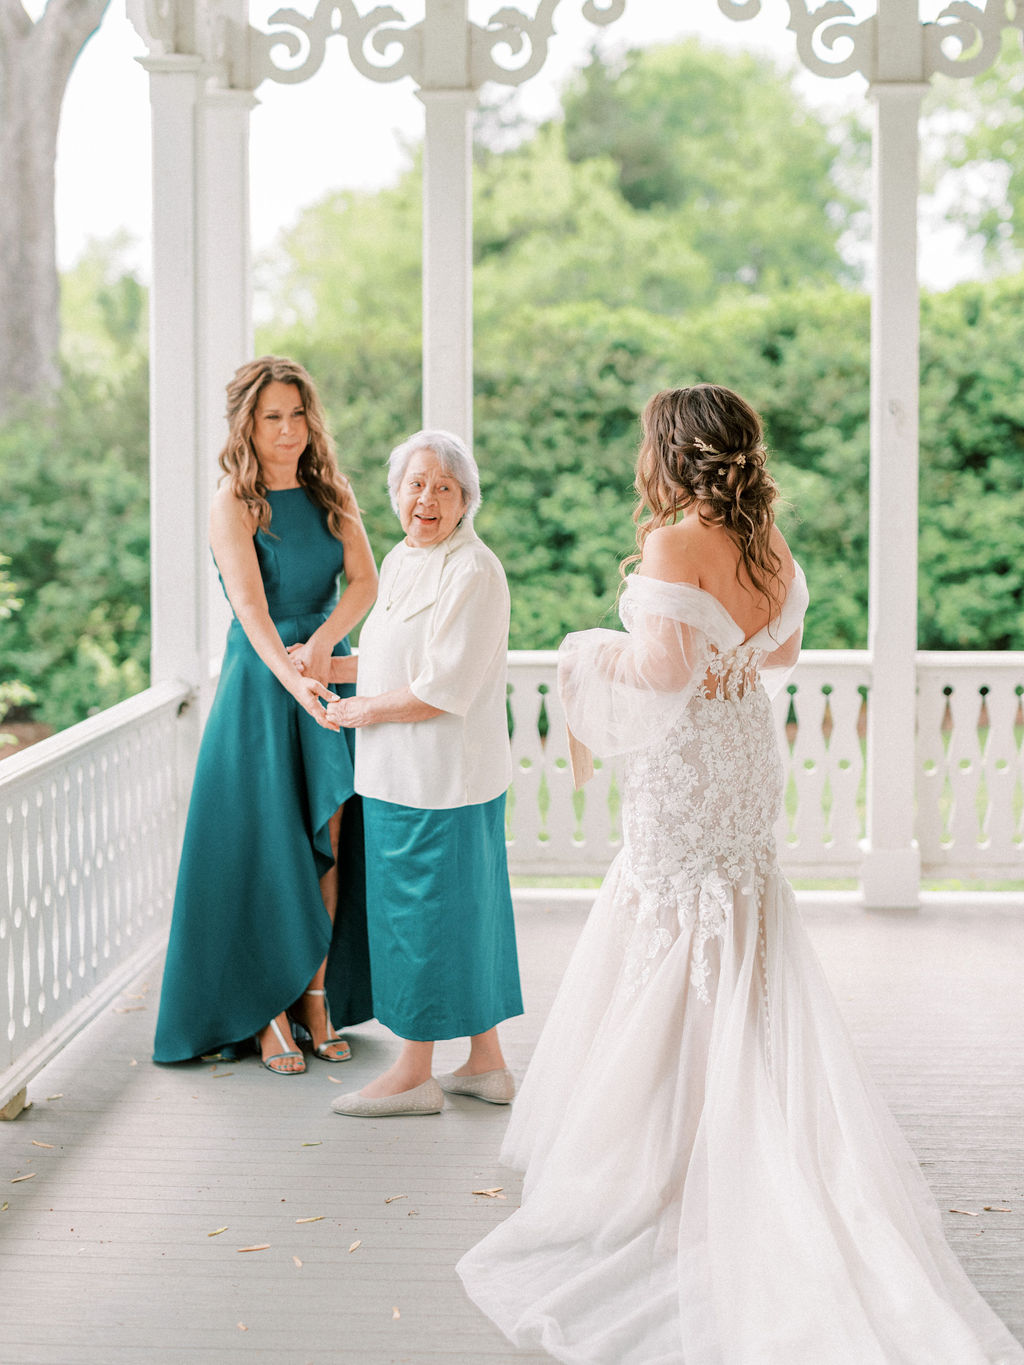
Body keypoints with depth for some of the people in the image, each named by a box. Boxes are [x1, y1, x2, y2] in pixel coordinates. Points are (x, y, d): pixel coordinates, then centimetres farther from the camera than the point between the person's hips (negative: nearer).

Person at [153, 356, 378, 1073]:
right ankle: (267, 1010, 9)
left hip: (330, 672, 4)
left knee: (328, 840, 3)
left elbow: (365, 581, -3)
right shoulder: (234, 502, -8)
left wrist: (322, 643, -22)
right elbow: (250, 605, -20)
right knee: (267, 846, -1)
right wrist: (292, 677, -35)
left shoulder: (331, 492, 7)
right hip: (262, 683, -4)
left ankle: (316, 995, 14)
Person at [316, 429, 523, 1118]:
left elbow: (443, 687, -21)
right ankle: (486, 1063, 23)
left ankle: (415, 1074, 10)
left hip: (442, 776, -9)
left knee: (422, 911, -1)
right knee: (462, 910, 14)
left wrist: (363, 711, -11)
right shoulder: (401, 561, 13)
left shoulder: (474, 573, -17)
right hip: (406, 773, 9)